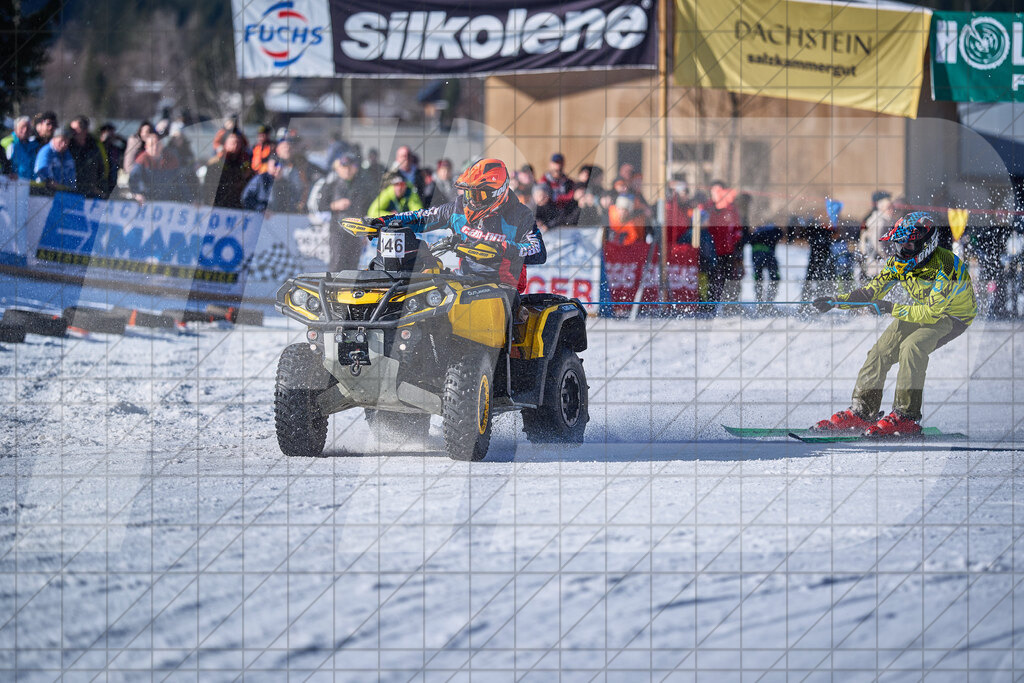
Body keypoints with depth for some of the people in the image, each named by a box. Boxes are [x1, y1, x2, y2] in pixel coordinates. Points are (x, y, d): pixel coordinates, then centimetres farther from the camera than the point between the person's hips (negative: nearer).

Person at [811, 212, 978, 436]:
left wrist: (893, 309, -35)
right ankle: (859, 412, 0)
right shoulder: (900, 262, -12)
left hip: (953, 317, -7)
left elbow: (931, 313, -34)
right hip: (923, 310, 7)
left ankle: (906, 418, -27)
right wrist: (837, 301, -17)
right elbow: (871, 292, -5)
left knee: (911, 346, -30)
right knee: (882, 350, -8)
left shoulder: (944, 267, -33)